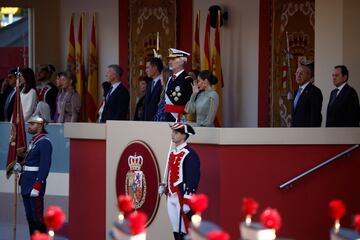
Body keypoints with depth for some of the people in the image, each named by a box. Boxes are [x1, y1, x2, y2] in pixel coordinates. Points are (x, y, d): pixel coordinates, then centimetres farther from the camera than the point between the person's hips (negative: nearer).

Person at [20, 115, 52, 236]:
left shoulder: (44, 143, -12)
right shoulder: (33, 142, 16)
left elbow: (45, 166, -19)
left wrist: (37, 186, -23)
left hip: (36, 182, -9)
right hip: (27, 185, 9)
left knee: (37, 216, -8)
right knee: (30, 217, 10)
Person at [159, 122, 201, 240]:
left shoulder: (189, 154, -13)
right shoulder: (172, 153, 16)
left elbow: (192, 179, -18)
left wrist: (187, 202, -21)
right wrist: (163, 186, 12)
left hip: (182, 197, -9)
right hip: (171, 197, 9)